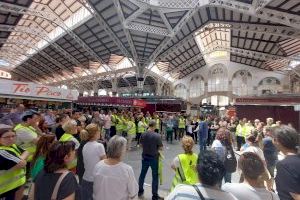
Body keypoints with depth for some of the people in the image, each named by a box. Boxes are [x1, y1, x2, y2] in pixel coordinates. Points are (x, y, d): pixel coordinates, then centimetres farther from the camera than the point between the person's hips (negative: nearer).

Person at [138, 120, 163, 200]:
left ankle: (140, 191, 40)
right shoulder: (157, 136, -23)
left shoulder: (143, 135, -10)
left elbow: (141, 145, 3)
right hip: (154, 158, -4)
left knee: (142, 174, 21)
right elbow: (160, 148, -15)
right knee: (155, 176, 12)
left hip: (145, 157, 5)